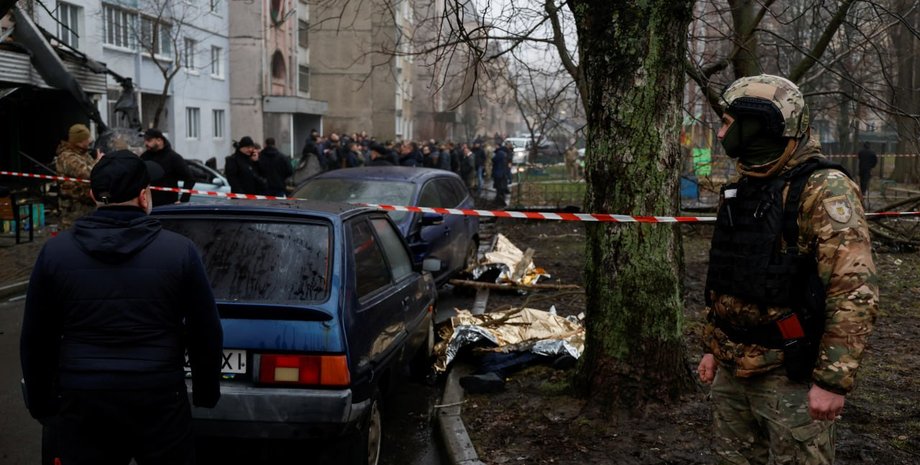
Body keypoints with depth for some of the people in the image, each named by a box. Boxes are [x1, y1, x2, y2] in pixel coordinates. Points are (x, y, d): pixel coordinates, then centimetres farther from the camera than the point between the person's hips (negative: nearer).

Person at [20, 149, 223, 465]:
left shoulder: (54, 252, -2)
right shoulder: (180, 250, -7)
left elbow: (35, 340, 5)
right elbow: (206, 333, -1)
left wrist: (40, 403, 18)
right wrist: (206, 394, 13)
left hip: (80, 404, 2)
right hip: (160, 402, -1)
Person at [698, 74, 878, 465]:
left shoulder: (823, 190, -15)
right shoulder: (740, 191, 10)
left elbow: (855, 291, -21)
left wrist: (834, 379, -23)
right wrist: (711, 346, 19)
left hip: (788, 374, -8)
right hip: (732, 370, 8)